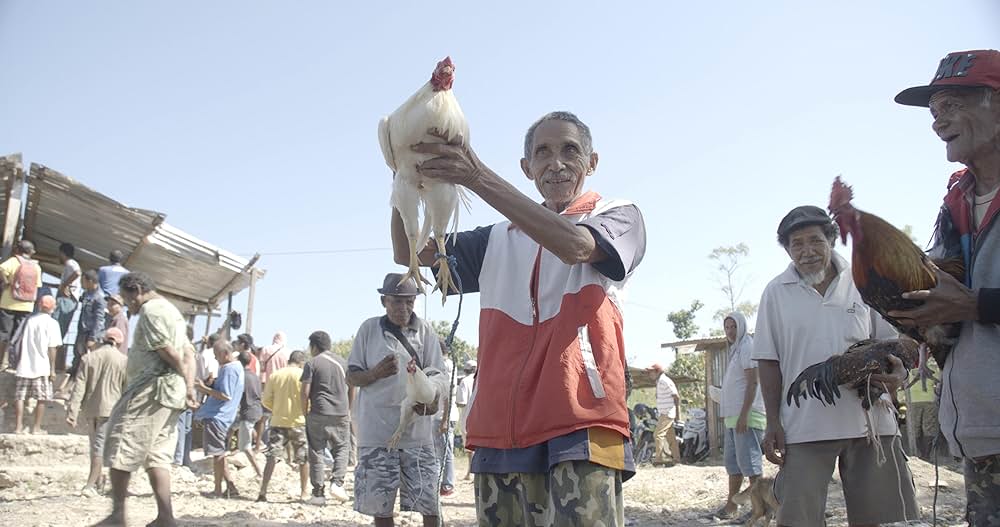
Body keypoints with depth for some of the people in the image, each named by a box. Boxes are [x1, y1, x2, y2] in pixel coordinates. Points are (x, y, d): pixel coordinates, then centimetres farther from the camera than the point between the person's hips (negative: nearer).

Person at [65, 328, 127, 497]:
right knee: (101, 446, -3)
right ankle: (90, 485, -9)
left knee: (95, 445, 18)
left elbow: (79, 386, -1)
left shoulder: (88, 358, 3)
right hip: (110, 409, -4)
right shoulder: (123, 360, -5)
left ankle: (98, 480, 30)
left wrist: (72, 412, -2)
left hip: (90, 409, 4)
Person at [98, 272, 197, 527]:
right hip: (170, 392, 10)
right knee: (156, 455, 8)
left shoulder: (150, 309, -9)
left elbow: (170, 353, -16)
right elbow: (189, 353, 16)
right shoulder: (170, 310, 23)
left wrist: (184, 379, 0)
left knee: (121, 448, -2)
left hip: (152, 387, -10)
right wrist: (190, 388, 8)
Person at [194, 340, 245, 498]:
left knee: (217, 454, -2)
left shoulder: (229, 369, -16)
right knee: (218, 454, 14)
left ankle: (218, 490, 6)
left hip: (217, 417, -10)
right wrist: (207, 388, 11)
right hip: (217, 415, 10)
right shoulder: (236, 366, 15)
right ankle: (231, 488, 15)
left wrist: (204, 388, -16)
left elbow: (226, 396, -22)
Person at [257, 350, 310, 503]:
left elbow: (266, 401, 2)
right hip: (299, 422, -2)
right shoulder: (302, 375, -7)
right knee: (303, 458, 9)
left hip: (278, 422, 2)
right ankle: (304, 493, 14)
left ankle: (263, 491, -3)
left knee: (272, 456, 5)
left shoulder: (275, 375, 3)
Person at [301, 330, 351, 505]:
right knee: (342, 448, 14)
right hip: (341, 413, 3)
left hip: (318, 414, -3)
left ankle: (318, 493, 6)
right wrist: (349, 410, 20)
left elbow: (305, 392, -8)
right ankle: (337, 482, -5)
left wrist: (305, 412, 4)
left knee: (316, 452, 5)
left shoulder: (312, 363, -2)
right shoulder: (342, 362, 11)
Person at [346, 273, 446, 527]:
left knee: (429, 502, -2)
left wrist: (432, 401, -17)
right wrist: (375, 373, -14)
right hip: (377, 432, 0)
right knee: (379, 503, 7)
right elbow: (351, 377, 7)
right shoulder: (369, 329, 5)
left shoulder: (425, 330, 5)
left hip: (417, 432, 0)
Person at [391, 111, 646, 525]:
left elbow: (574, 245, -14)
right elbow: (409, 254, 16)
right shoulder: (499, 240, 21)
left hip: (582, 426, -4)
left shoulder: (619, 217, 9)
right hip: (502, 430, 5)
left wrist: (478, 177, -21)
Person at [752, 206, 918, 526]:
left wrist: (898, 373, -12)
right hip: (804, 425, -1)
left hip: (869, 421, 2)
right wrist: (773, 422, -1)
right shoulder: (776, 292, 4)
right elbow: (768, 361, 5)